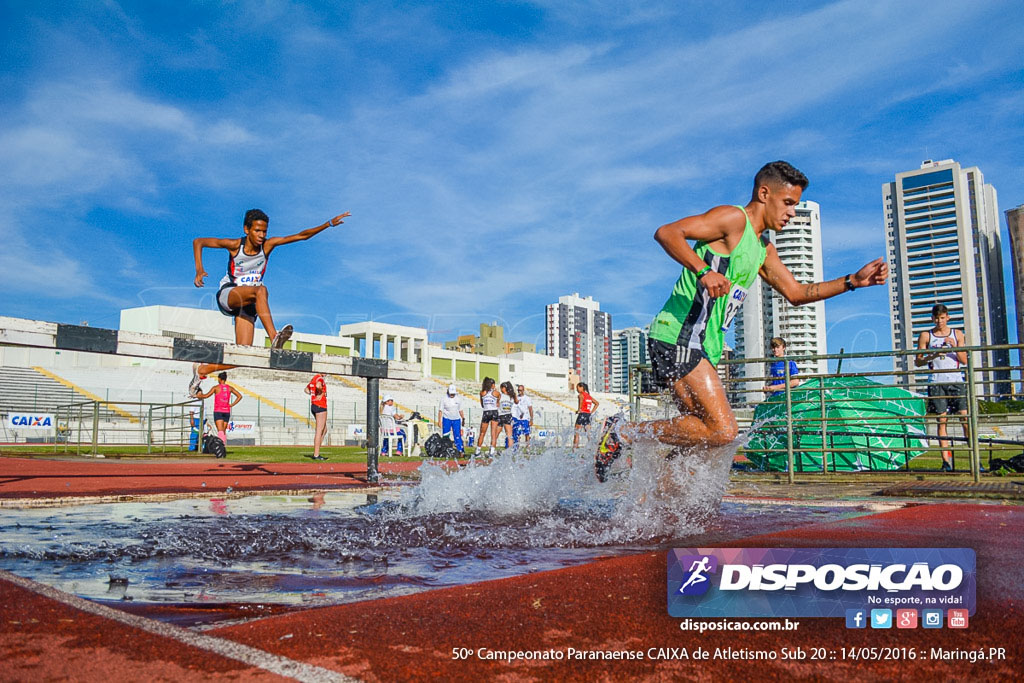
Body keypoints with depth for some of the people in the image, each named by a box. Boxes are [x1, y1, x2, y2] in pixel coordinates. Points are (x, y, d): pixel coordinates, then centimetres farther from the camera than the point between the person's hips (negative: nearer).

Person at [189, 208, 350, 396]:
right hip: (227, 295, -4)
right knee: (260, 290, -37)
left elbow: (301, 236, -8)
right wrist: (199, 270, -16)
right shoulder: (234, 245, -9)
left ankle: (201, 369, 15)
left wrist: (329, 224, -16)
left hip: (247, 303, 4)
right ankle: (274, 338, -51)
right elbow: (198, 242, -2)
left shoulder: (267, 245, -3)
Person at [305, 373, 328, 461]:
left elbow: (306, 389, 29)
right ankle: (316, 455, -5)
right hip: (320, 406, -10)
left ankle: (315, 453, 13)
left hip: (313, 406, 10)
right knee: (319, 430, -6)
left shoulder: (314, 378, 16)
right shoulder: (320, 378, -12)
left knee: (324, 430, 16)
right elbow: (318, 386, -34)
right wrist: (322, 392, -16)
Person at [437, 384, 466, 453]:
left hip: (456, 419, 1)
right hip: (446, 419, -1)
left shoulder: (459, 398, -1)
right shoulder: (444, 398, -9)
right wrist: (439, 420, -6)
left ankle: (461, 450, -1)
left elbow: (460, 410, 10)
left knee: (457, 436, -3)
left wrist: (463, 418, 6)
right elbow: (440, 410, -4)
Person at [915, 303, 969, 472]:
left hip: (956, 380, 1)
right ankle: (946, 460, 0)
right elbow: (918, 361, 7)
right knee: (941, 420, -1)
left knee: (965, 417, -6)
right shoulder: (926, 336, 8)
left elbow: (965, 360, 7)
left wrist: (955, 347, -9)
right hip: (936, 381, -1)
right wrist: (932, 356, -11)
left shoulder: (957, 334, 11)